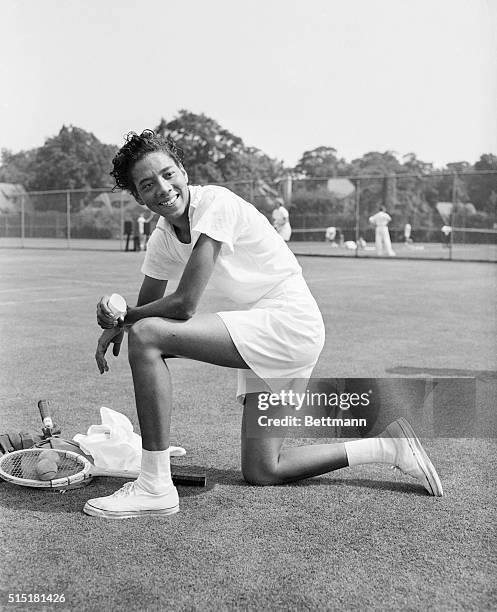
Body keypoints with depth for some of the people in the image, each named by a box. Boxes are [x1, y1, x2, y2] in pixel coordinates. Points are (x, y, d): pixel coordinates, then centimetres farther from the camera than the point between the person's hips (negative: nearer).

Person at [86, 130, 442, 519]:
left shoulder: (215, 202, -17)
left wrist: (123, 317, -8)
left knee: (146, 336, -22)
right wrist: (115, 326, -6)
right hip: (265, 333, 10)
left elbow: (184, 305, -22)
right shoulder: (162, 238, 9)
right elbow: (147, 305, 16)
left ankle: (155, 488, -16)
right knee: (262, 473, 10)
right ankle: (388, 446, 22)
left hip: (290, 322, -10)